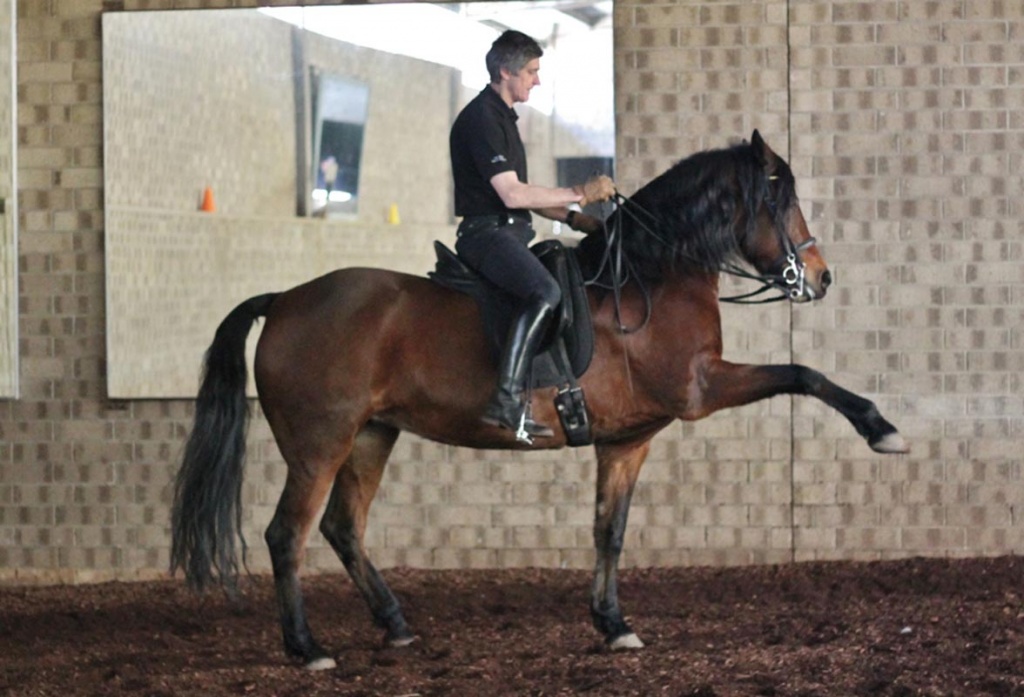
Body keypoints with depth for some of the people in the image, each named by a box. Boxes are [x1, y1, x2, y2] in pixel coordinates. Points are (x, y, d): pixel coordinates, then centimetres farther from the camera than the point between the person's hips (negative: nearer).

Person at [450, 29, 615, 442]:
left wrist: (572, 218, 14)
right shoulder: (481, 118, -13)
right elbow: (511, 194, -21)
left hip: (509, 235, 11)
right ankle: (507, 399, -35)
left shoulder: (502, 116, 20)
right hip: (487, 234, -11)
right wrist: (580, 194, -16)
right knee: (546, 292, -32)